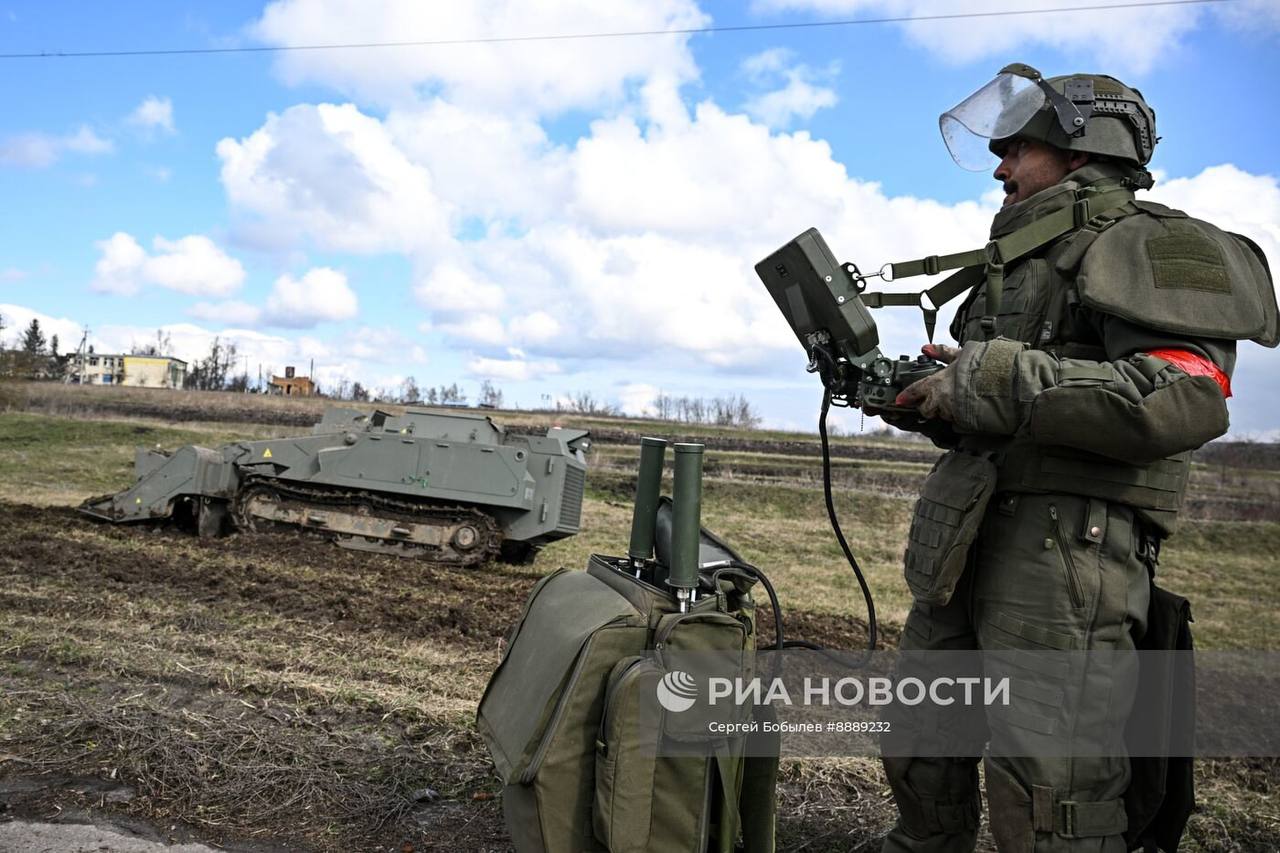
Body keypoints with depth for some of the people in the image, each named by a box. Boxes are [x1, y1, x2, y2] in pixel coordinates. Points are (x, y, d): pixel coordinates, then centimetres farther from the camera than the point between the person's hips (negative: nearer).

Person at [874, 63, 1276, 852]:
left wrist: (996, 381, -20)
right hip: (962, 547, 9)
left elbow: (1185, 400, -22)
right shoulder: (1023, 261, 23)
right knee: (920, 758, 18)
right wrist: (909, 392, 6)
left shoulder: (1149, 245, -4)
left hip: (1063, 546, -9)